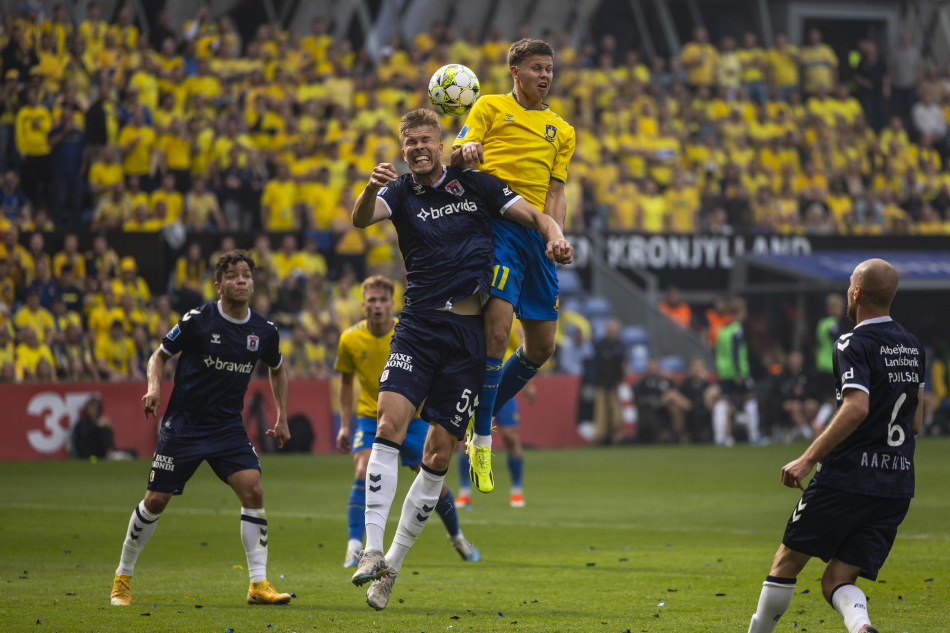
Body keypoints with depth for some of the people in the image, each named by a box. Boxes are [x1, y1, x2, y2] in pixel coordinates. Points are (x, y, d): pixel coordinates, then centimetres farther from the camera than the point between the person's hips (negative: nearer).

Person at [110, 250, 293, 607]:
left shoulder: (264, 331, 1)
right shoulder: (198, 320, -10)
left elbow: (277, 371, 21)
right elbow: (160, 355, 2)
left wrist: (282, 418, 16)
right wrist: (154, 387, -17)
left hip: (228, 427, 3)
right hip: (183, 426, -3)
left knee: (253, 490, -16)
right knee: (156, 500, -1)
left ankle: (259, 584, -12)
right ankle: (123, 576, 19)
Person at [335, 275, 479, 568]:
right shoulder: (351, 340, -8)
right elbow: (346, 381, 7)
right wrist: (344, 425, 3)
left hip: (411, 417, 0)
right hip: (371, 416, 0)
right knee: (363, 472, -23)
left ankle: (456, 537, 29)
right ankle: (354, 548, -24)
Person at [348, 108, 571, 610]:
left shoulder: (474, 185, 7)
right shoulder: (401, 192, 6)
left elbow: (535, 216, 10)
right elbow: (361, 218, -14)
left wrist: (555, 236, -13)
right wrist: (371, 188, -37)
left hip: (467, 333, 0)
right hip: (418, 325, 0)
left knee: (438, 457, -1)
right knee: (388, 427, -20)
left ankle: (393, 563, 9)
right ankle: (372, 552, -21)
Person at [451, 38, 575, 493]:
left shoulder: (561, 131, 21)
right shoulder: (490, 108, 9)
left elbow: (556, 190, 16)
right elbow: (456, 158, 2)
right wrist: (464, 152, -23)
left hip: (536, 234, 6)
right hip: (496, 228, -6)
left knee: (542, 344, 5)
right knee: (498, 328, -20)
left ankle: (482, 417, 25)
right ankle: (481, 439, -13)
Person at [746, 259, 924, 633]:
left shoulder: (855, 345, -11)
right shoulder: (913, 348, 13)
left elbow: (857, 408, -26)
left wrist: (809, 458, -22)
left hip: (847, 477, -6)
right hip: (898, 485, 6)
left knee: (787, 562, 12)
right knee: (836, 582, 4)